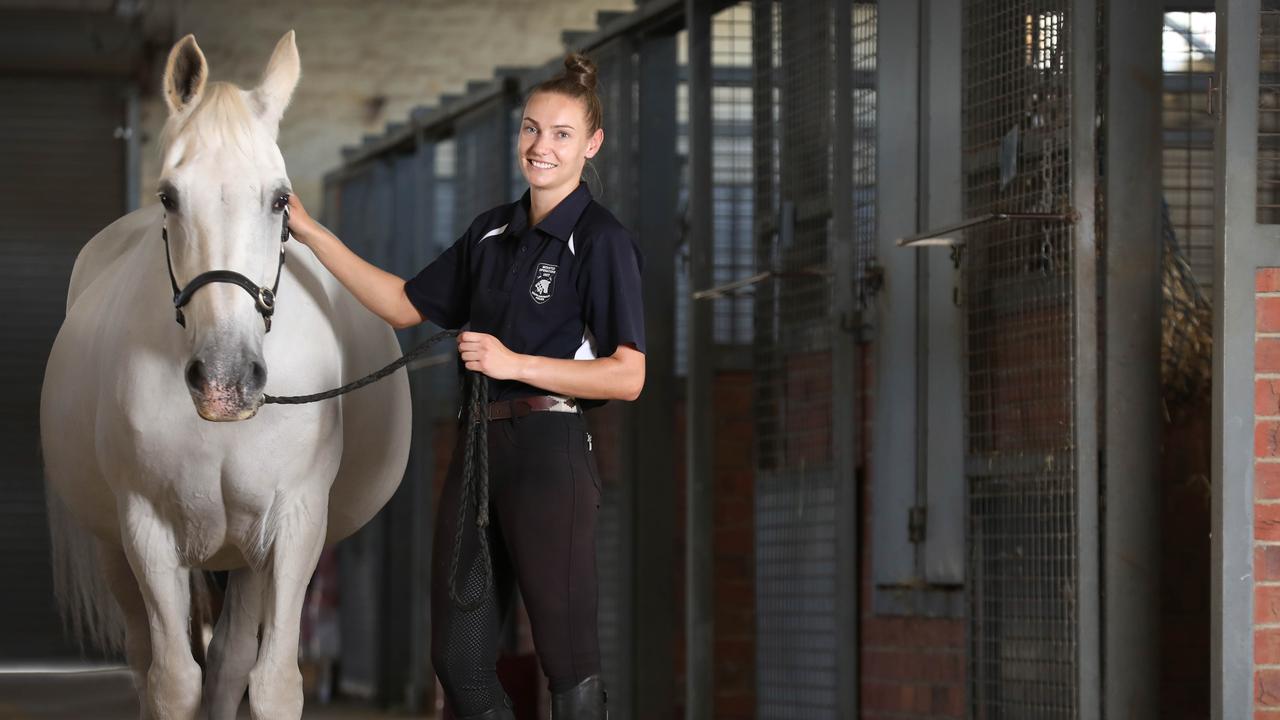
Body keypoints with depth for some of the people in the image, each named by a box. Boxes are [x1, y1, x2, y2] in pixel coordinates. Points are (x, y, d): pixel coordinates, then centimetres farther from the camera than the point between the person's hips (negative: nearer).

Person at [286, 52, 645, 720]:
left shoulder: (603, 242, -8)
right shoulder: (493, 232, 14)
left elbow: (627, 377, -13)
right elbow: (405, 305, 22)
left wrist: (514, 363, -18)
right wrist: (312, 235, 17)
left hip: (550, 456, -7)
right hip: (478, 448, 7)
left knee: (568, 662, -2)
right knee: (459, 662, 8)